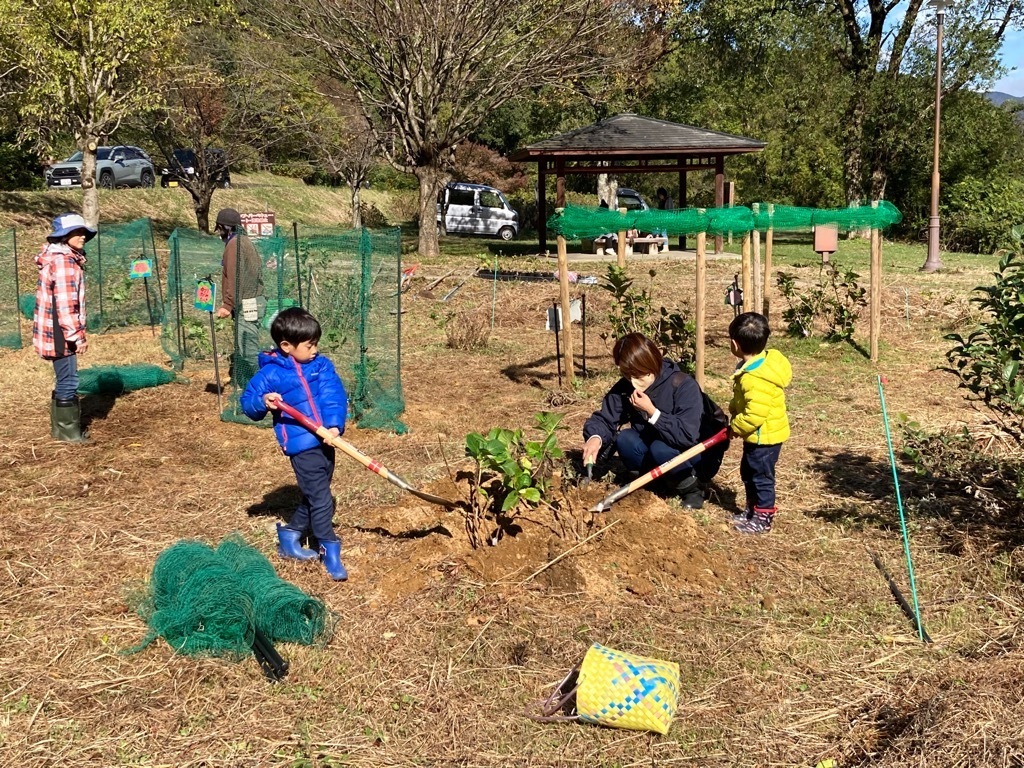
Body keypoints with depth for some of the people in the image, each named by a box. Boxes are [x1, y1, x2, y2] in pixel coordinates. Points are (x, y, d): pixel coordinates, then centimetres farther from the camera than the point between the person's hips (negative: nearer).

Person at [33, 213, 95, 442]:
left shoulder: (64, 258, 17)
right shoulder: (63, 261, -16)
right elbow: (65, 303, -23)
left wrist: (75, 333, 22)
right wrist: (77, 335, -23)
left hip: (56, 332, 11)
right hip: (59, 333, -11)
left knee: (65, 381, 18)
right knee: (68, 381, -4)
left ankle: (60, 427, 28)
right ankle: (68, 431, 4)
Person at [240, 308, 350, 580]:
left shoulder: (321, 365, 5)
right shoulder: (271, 373, -7)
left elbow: (334, 395, -6)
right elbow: (247, 402, -2)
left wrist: (334, 424, -21)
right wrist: (263, 402, -24)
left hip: (326, 440, 6)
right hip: (301, 444, -6)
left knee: (315, 496, 17)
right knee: (320, 497, -7)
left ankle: (289, 537, 34)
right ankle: (330, 550, 4)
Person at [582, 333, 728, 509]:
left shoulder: (683, 386, -28)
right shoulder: (625, 387, -11)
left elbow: (687, 436, -37)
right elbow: (604, 419, -10)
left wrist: (652, 411, -38)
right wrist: (595, 438, -32)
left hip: (699, 455, -6)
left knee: (661, 449, -34)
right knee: (624, 439, -20)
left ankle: (692, 490, -7)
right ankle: (668, 482, 0)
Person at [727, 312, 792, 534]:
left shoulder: (756, 379, -32)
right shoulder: (760, 363, 0)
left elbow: (755, 415, -32)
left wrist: (735, 427, -17)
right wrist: (734, 411, 6)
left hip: (765, 436, -10)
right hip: (758, 435, 10)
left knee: (761, 476, 5)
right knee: (748, 472, 22)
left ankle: (763, 518, 19)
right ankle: (752, 509, 37)